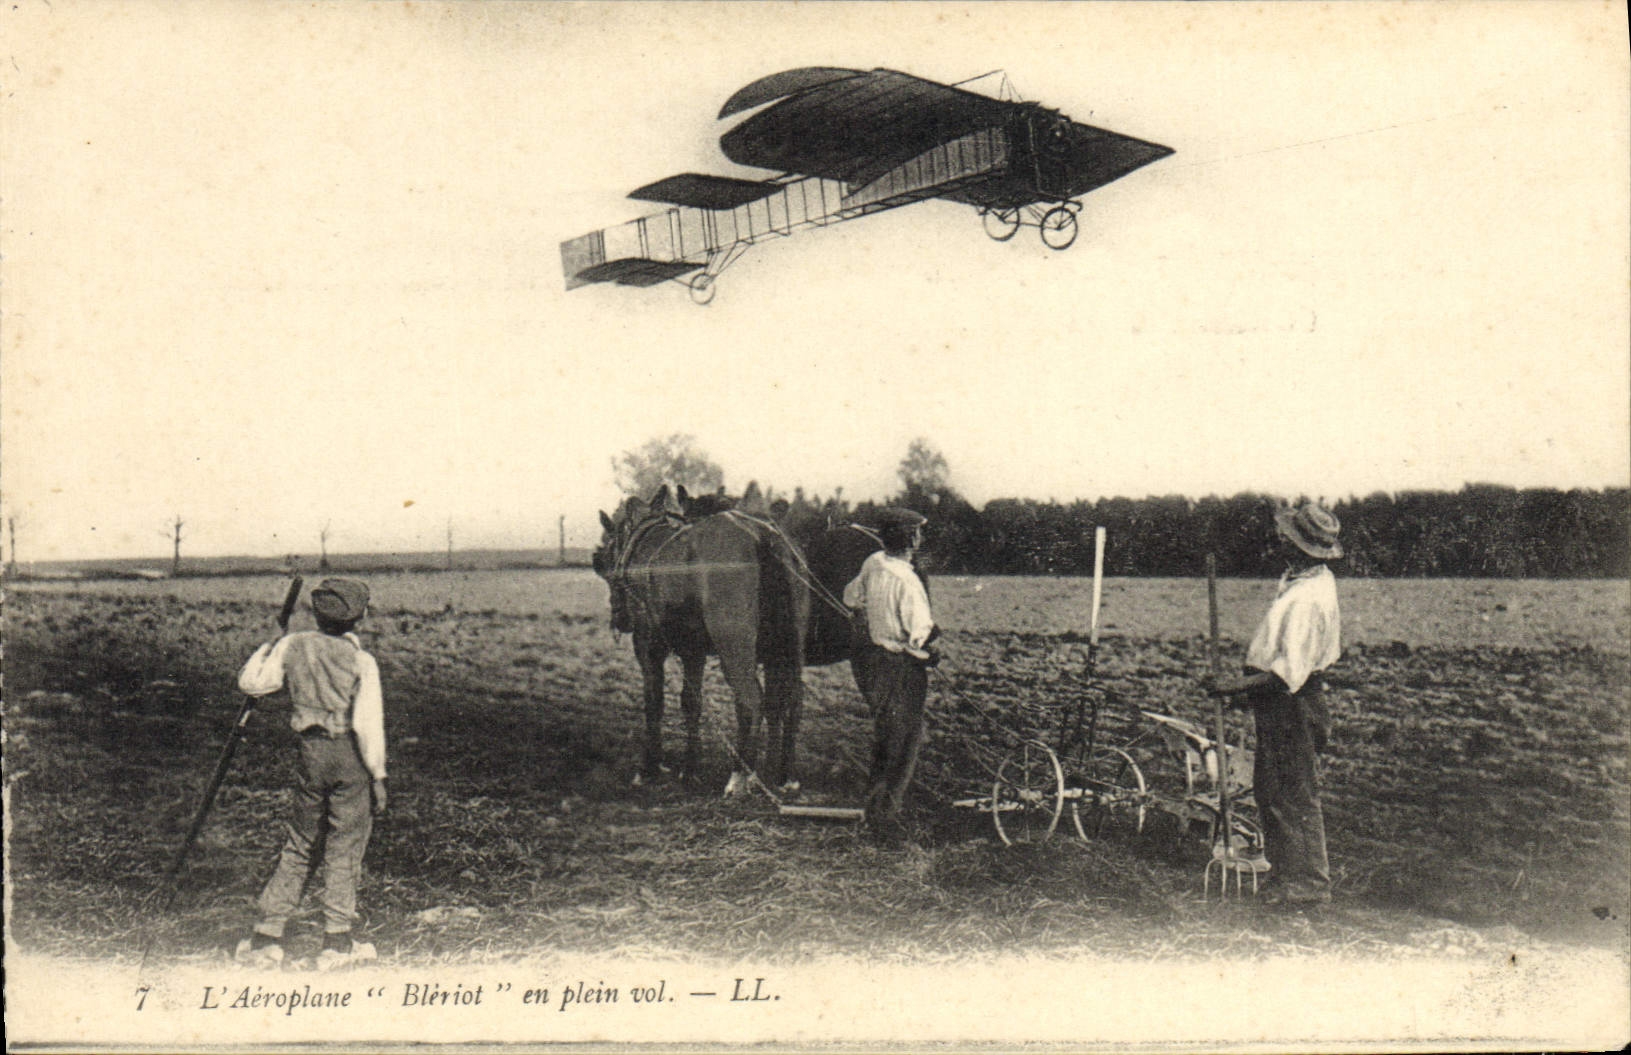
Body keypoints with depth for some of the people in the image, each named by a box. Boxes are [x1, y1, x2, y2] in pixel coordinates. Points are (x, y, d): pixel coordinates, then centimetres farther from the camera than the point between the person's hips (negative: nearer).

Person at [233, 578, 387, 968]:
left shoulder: (293, 647, 1)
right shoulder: (360, 660, -9)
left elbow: (250, 682, 11)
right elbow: (368, 725, -13)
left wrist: (270, 648, 26)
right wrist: (378, 776, -7)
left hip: (312, 752, 4)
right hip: (350, 758, -3)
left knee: (299, 847, 14)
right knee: (344, 849, 6)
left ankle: (266, 938, 15)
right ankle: (337, 943, 9)